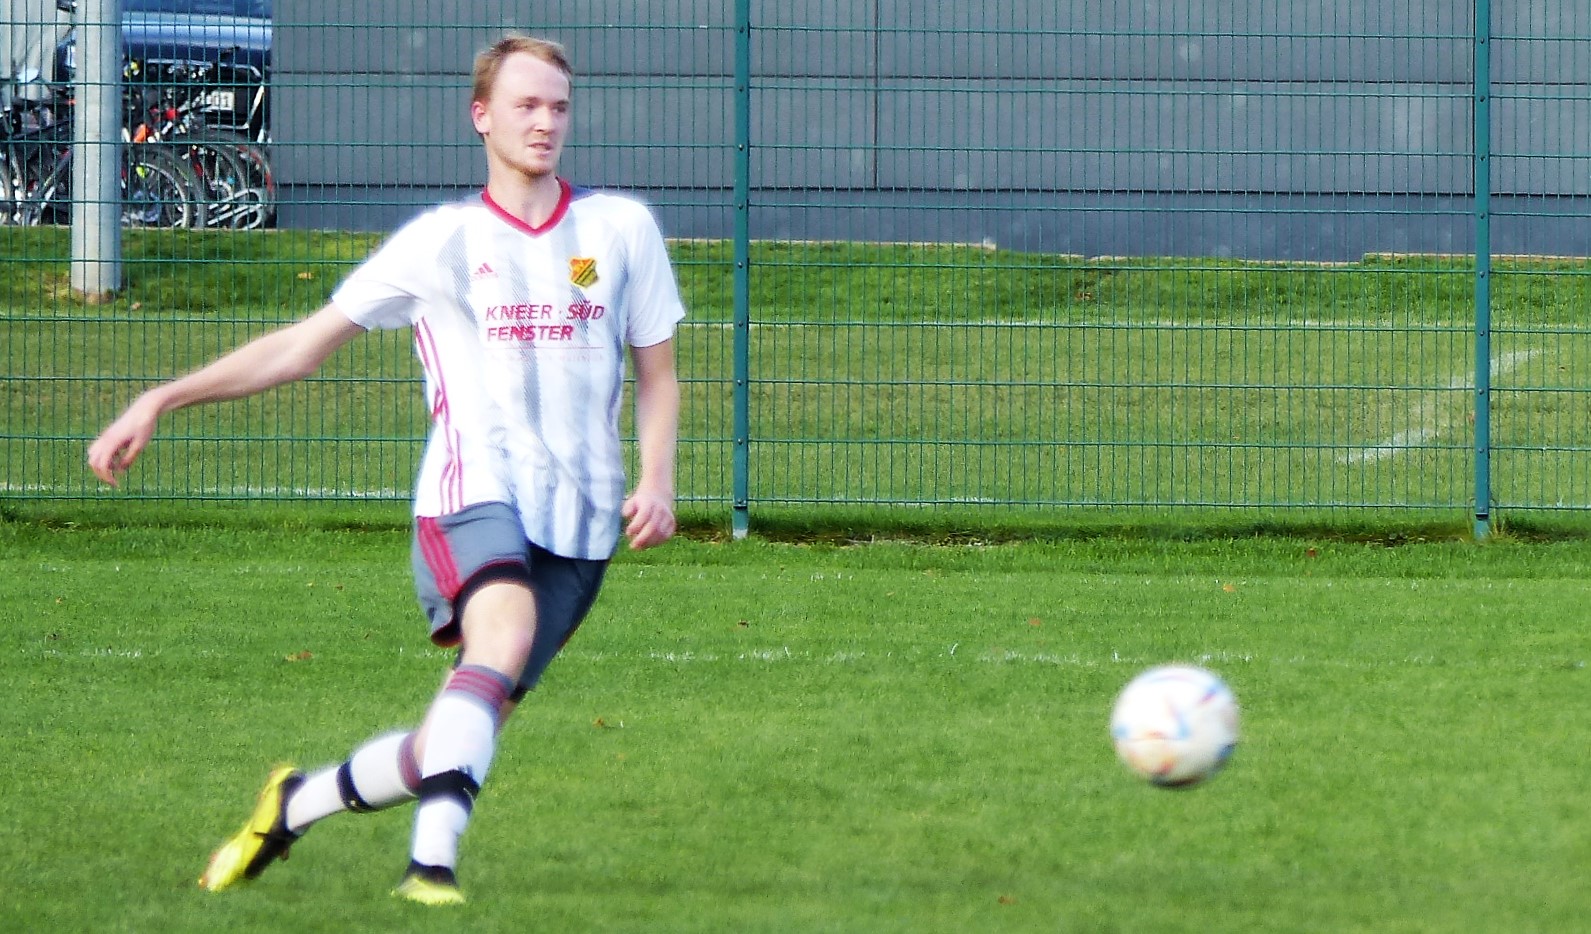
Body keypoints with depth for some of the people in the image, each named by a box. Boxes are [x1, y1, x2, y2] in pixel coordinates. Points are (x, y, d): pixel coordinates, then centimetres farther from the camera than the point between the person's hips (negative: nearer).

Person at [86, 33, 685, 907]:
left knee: (455, 740, -4)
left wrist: (656, 484, 3)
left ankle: (296, 803, 23)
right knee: (505, 634, -35)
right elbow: (304, 343, 11)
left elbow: (656, 374, 21)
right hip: (472, 494, -3)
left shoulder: (621, 229, 13)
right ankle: (432, 862, -43)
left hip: (579, 518, 3)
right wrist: (162, 399, 4)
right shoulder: (441, 241, 8)